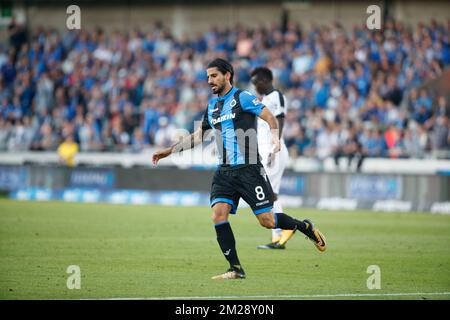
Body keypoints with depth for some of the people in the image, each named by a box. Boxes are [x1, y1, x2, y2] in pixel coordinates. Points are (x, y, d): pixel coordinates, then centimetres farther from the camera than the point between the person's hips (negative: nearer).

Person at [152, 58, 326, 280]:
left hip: (249, 169, -6)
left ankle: (305, 227, 22)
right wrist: (169, 151, 23)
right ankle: (236, 270, -8)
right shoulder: (212, 106, 16)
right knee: (218, 215, -13)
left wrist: (275, 136, -29)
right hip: (224, 172, 6)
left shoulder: (242, 98, -4)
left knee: (267, 220, -6)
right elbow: (198, 135, 26)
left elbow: (269, 117, -9)